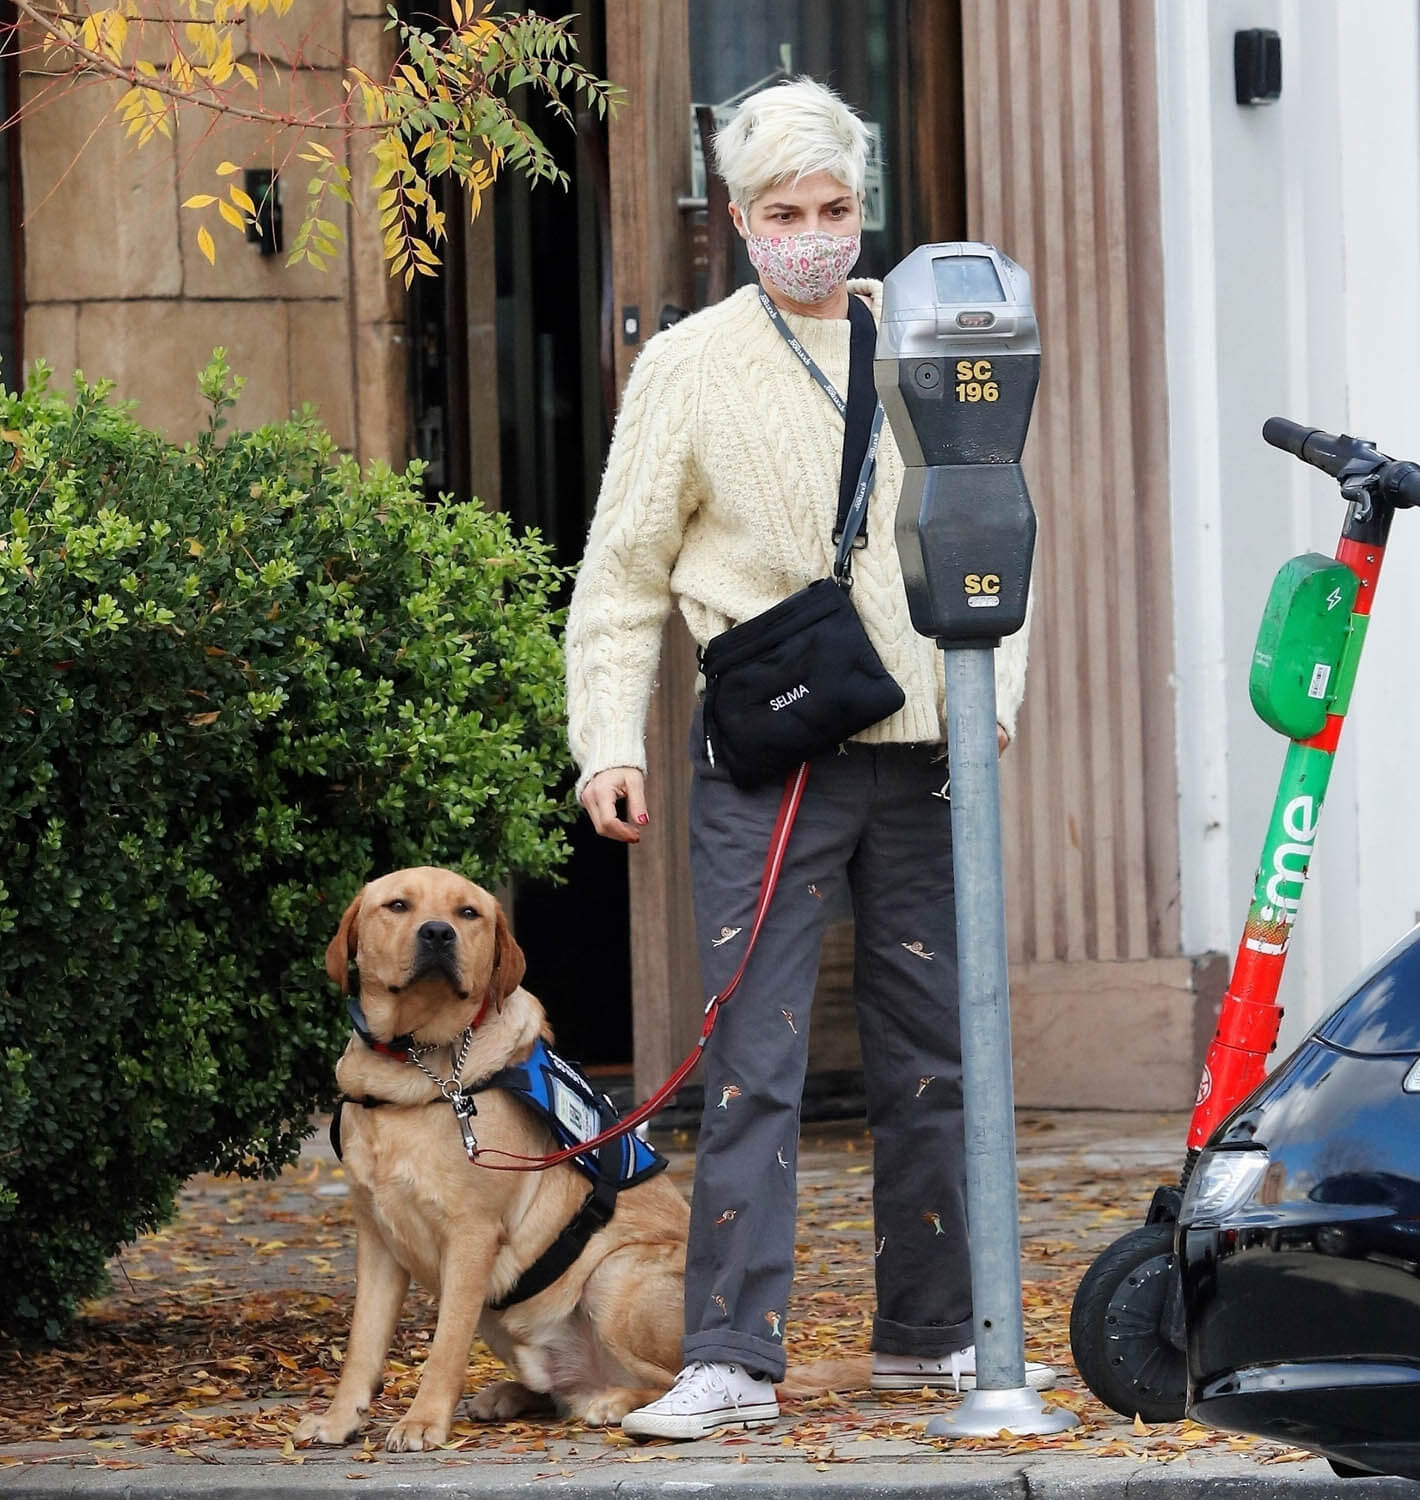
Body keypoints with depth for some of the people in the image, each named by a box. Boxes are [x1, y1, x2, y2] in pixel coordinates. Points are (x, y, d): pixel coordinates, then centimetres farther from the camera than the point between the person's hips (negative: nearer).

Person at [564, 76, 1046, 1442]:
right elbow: (622, 573, 5)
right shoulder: (689, 365, 3)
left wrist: (994, 690, 3)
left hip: (917, 750, 3)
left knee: (932, 1056, 10)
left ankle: (927, 1332, 21)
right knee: (752, 1060, -7)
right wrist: (608, 740, -5)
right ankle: (732, 1357, -8)